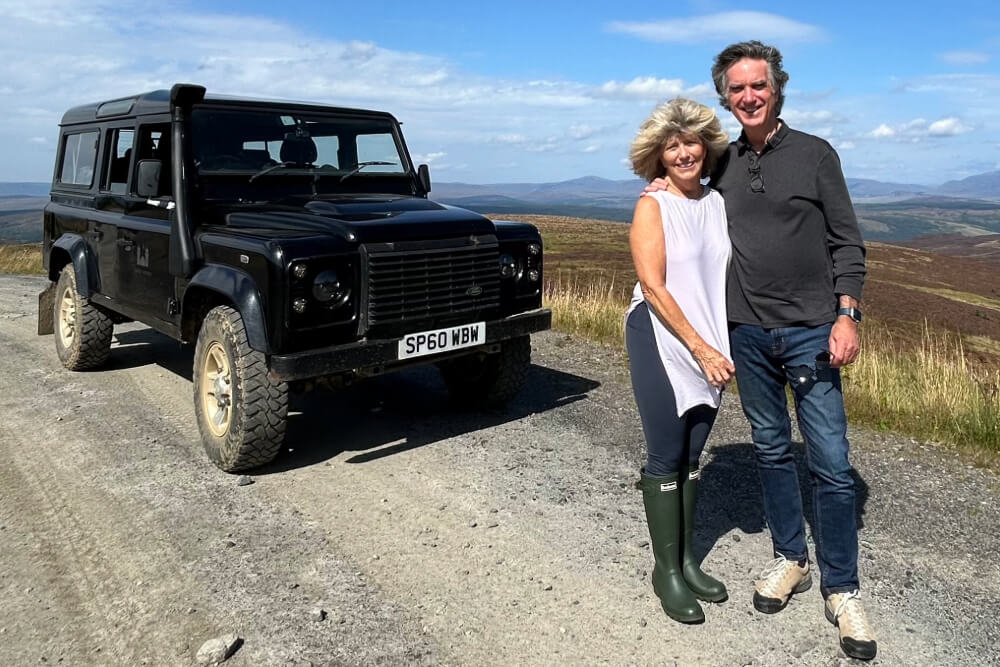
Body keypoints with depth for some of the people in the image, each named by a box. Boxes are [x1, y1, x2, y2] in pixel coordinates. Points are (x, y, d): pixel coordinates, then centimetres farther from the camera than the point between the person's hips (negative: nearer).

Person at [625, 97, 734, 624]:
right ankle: (666, 571, 16)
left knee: (692, 454, 13)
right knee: (666, 457, 2)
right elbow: (653, 287, -16)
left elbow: (728, 273, 10)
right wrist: (701, 349, -18)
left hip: (710, 346, 5)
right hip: (661, 340, -5)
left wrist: (723, 346, 0)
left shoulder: (717, 202, 6)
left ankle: (687, 561, 27)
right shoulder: (652, 207, -9)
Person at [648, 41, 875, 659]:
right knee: (771, 450, 13)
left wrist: (847, 315, -11)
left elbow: (847, 242, -1)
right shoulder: (723, 165, 9)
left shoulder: (815, 154, -1)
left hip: (811, 331, -3)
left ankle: (842, 590, 13)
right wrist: (670, 190, 6)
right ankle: (790, 559, 30)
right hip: (748, 333, 4)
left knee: (831, 463, -1)